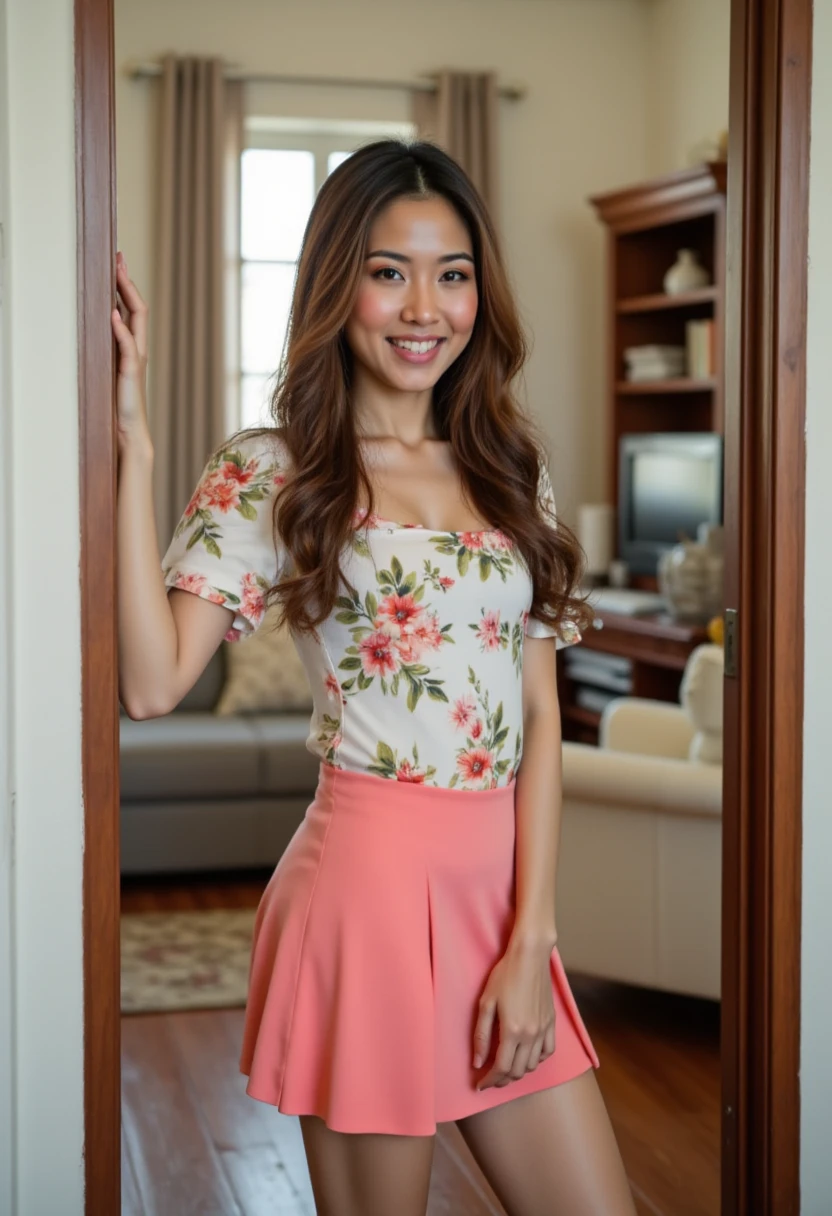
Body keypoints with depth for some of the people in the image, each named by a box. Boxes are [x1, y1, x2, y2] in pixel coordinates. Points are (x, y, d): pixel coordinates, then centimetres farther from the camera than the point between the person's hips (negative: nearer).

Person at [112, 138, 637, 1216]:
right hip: (368, 881, -5)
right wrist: (134, 448, -18)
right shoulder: (268, 474, -3)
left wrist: (531, 941, -2)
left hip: (501, 885, 5)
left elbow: (540, 715, 6)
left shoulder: (510, 471, 10)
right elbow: (151, 683, -17)